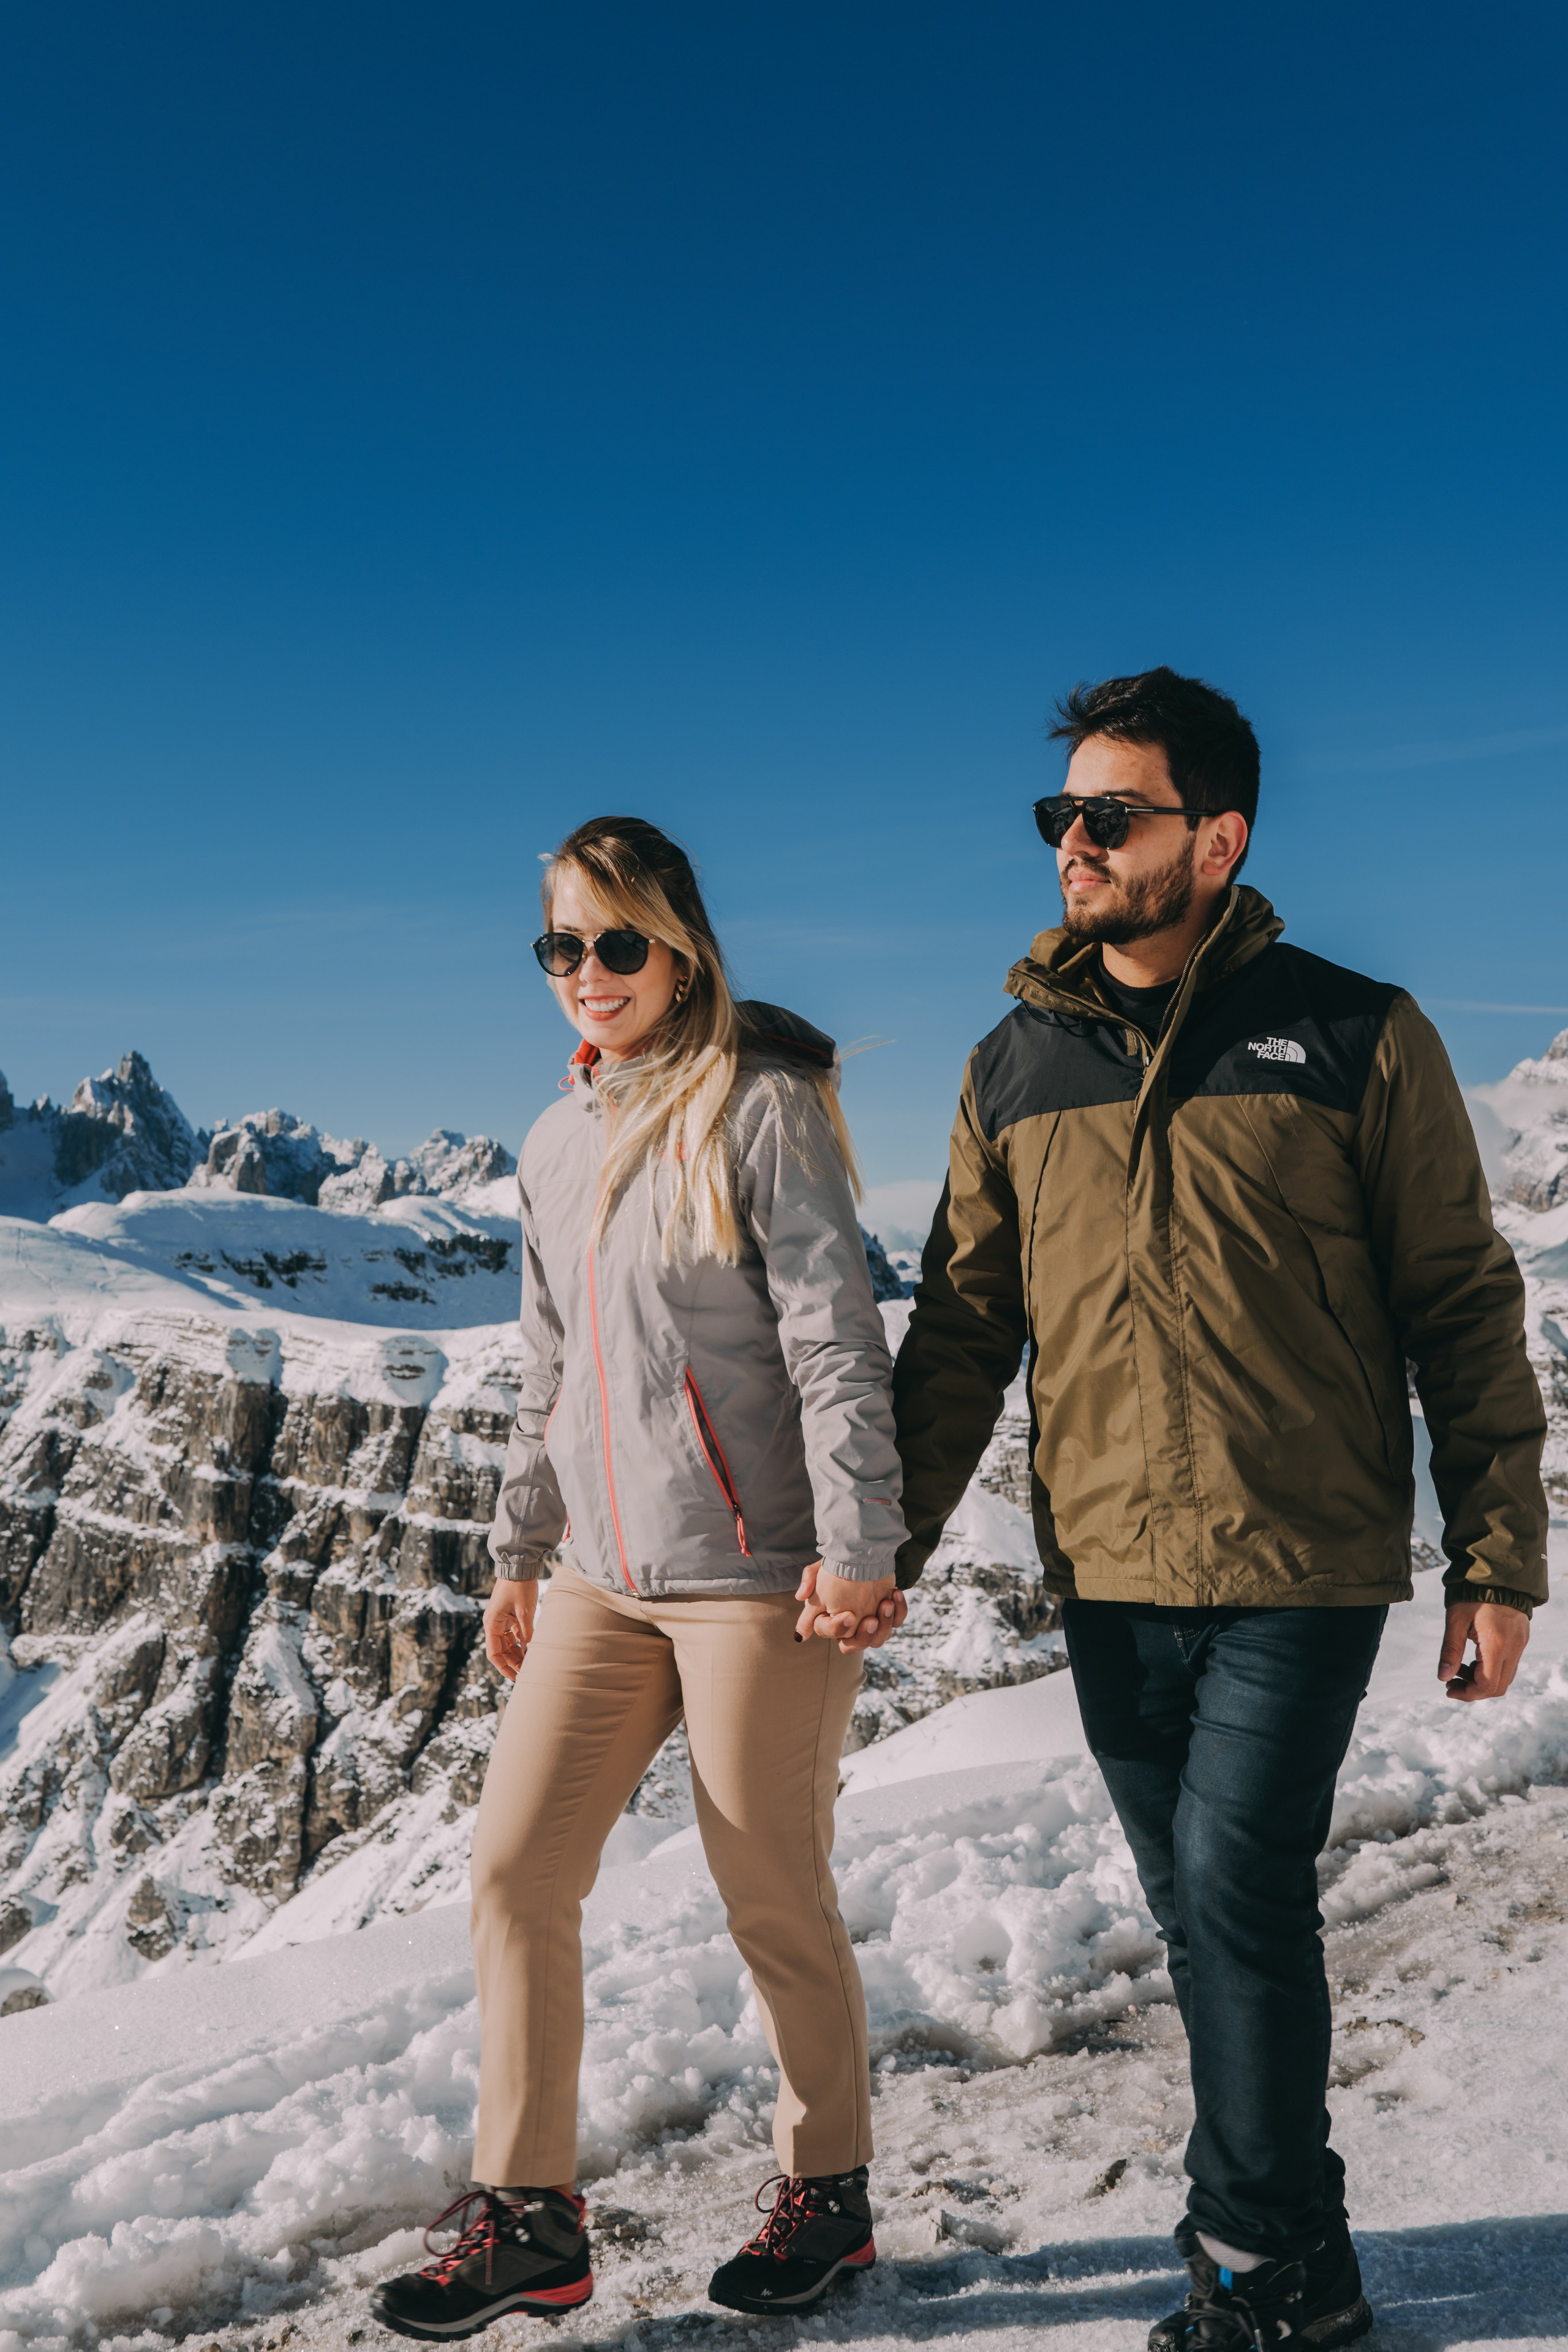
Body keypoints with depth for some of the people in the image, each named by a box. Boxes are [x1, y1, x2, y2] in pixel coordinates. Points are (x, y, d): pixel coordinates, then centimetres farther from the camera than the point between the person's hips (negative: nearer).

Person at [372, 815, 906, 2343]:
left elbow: (834, 1338, -13)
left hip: (752, 1570, -6)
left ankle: (827, 2189, 27)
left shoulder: (761, 1105, -8)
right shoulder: (556, 1146, 13)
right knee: (513, 1868, 4)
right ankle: (526, 2216, 19)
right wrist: (520, 1547, 19)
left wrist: (853, 1546, -18)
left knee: (773, 1898, 4)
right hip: (604, 1580, 7)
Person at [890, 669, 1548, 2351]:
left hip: (1303, 1569, -4)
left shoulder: (1353, 1039, -3)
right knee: (1202, 1914, 12)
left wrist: (1495, 1562, -3)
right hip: (1108, 1580, 4)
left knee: (1234, 1891, -7)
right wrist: (891, 1534, 4)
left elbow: (1464, 1309, -1)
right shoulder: (1014, 1069, 6)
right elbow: (962, 1324, 10)